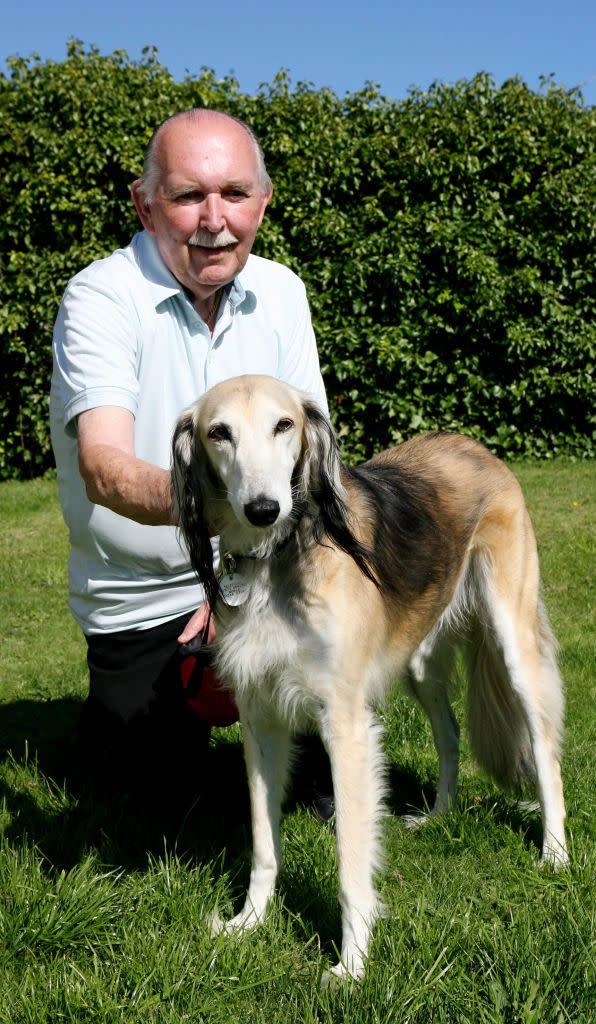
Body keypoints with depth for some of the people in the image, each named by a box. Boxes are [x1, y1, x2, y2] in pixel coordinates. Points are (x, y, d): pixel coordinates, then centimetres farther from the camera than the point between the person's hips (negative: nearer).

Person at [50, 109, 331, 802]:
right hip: (140, 600, -3)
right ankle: (122, 705, 34)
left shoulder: (280, 292, -4)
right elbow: (104, 466, -33)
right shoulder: (101, 298, -19)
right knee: (156, 773, -1)